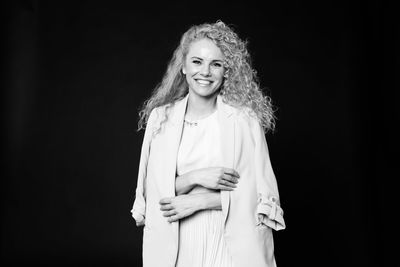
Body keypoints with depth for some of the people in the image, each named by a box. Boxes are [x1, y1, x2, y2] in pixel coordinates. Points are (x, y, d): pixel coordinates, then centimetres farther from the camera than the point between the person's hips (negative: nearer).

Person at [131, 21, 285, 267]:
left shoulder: (246, 120, -8)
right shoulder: (160, 118, -1)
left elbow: (263, 197, -7)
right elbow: (152, 191, -1)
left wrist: (200, 201, -14)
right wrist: (194, 177, -17)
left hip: (230, 244, -2)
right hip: (174, 245, 2)